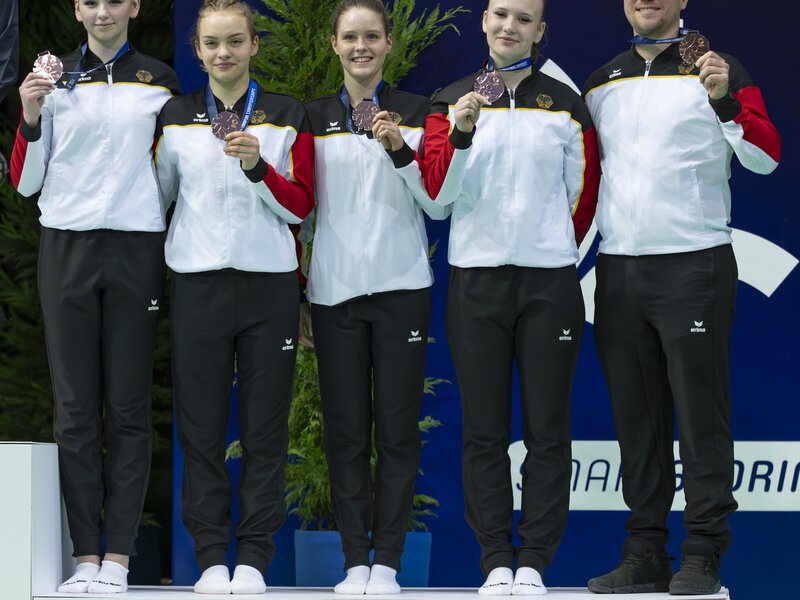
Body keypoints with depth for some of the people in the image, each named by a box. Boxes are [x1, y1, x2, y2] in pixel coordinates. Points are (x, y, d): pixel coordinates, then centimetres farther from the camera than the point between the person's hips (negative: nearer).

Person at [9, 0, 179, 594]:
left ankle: (118, 557, -1)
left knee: (128, 406, -2)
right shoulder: (54, 81, 9)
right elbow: (25, 182, 8)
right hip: (67, 248, 1)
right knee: (75, 407, -1)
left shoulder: (159, 82, 9)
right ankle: (85, 556, 0)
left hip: (136, 249, -1)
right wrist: (31, 117, -7)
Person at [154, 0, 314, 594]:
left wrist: (258, 166, -14)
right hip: (198, 286, 1)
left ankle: (254, 558, 6)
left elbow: (300, 206, 0)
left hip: (269, 285, -1)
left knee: (265, 428, 0)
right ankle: (211, 556, 6)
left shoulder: (287, 117, 6)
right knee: (202, 428, 0)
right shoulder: (176, 117, 8)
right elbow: (156, 193, 15)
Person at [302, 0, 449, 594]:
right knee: (346, 429, 1)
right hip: (334, 288, 2)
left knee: (397, 428, -2)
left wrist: (400, 150, -13)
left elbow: (437, 205, 0)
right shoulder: (315, 117, 10)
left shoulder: (416, 112, 5)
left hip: (400, 287, -2)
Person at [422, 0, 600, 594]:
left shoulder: (567, 105, 7)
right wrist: (461, 132, -21)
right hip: (475, 279, 0)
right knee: (485, 432, 2)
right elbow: (439, 189, -6)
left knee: (547, 430, -1)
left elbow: (583, 193, 14)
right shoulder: (452, 101, 6)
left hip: (550, 283, 0)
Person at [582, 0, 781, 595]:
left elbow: (765, 157, -10)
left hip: (693, 267, -5)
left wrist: (724, 100, -24)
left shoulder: (716, 72, 0)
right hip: (617, 271, 5)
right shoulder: (601, 84, 14)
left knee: (701, 413, -5)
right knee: (635, 416, 7)